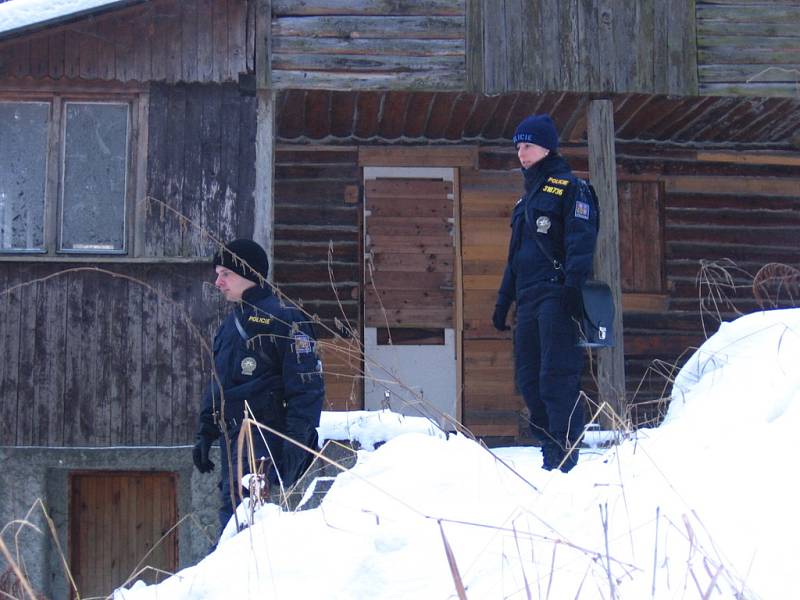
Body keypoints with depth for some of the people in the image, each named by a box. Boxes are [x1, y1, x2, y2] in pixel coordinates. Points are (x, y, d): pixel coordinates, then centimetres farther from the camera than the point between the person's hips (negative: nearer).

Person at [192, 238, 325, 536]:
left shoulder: (282, 317, -7)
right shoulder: (230, 324, 20)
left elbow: (307, 386, -13)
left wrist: (295, 442, -19)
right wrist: (206, 433, 18)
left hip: (267, 443, -9)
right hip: (234, 439, 9)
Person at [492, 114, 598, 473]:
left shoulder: (567, 186, -1)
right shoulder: (529, 195, 25)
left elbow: (581, 241, -13)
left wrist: (573, 286, -25)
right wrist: (504, 300, 24)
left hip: (556, 298, -9)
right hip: (530, 301, 9)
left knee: (556, 377, -13)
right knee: (529, 380, 7)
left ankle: (565, 457, -10)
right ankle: (552, 452, 13)